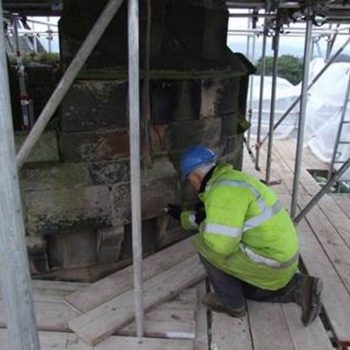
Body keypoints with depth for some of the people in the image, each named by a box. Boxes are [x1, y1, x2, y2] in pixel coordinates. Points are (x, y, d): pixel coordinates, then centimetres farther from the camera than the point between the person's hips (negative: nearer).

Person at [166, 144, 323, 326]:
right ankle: (299, 287, 15)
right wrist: (182, 216, 34)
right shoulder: (228, 179, 11)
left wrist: (202, 224, -10)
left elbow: (221, 244, -30)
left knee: (205, 245, -3)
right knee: (242, 287, 29)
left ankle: (231, 303, 13)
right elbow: (217, 220, 28)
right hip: (280, 251, 10)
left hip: (270, 259, -10)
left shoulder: (224, 190, -23)